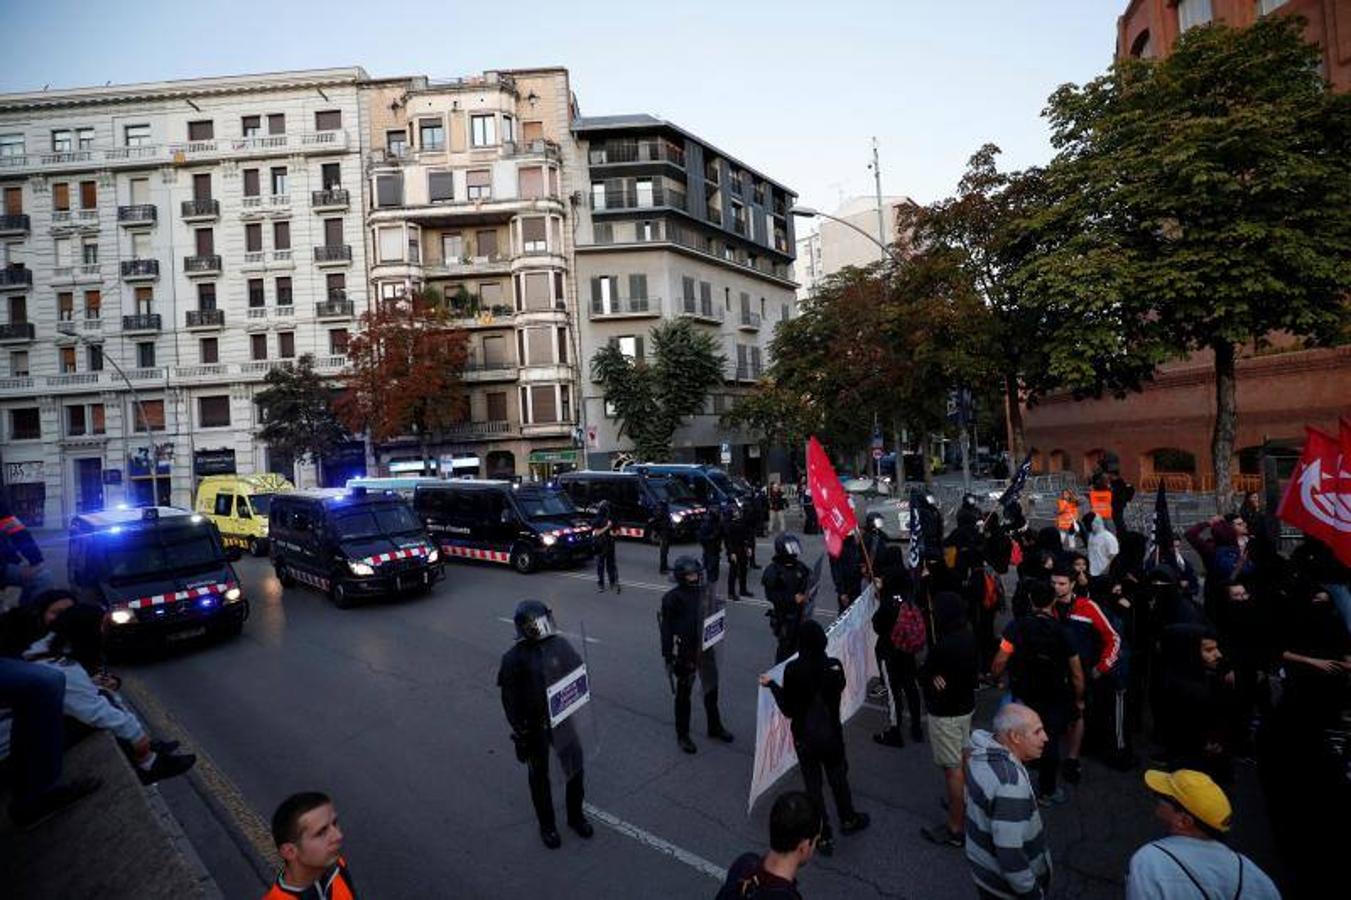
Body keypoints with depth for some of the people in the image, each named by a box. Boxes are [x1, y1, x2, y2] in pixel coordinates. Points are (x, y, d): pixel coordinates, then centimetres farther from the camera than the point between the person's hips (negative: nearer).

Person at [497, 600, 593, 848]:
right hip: (534, 727, -3)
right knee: (539, 777, 15)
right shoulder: (514, 658, -15)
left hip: (565, 720, 3)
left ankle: (576, 816, 39)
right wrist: (519, 732, -11)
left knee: (576, 769, 15)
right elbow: (510, 699, -11)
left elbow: (579, 675, 7)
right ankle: (547, 826, 37)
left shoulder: (561, 645, -5)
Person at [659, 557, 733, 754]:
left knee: (711, 690, 19)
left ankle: (715, 727, 40)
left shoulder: (702, 592, 0)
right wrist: (668, 657, -14)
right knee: (683, 694, 10)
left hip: (705, 649, 6)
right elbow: (666, 629, -14)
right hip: (685, 653, -6)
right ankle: (682, 735, 27)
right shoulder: (672, 598, -17)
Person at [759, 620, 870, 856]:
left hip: (805, 737, -2)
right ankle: (848, 820, 48)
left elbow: (788, 709, -15)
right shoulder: (835, 666, -19)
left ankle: (824, 837, 29)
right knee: (838, 778, 26)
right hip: (832, 733, 2)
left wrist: (771, 684, -3)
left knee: (813, 784, 17)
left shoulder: (793, 669, -24)